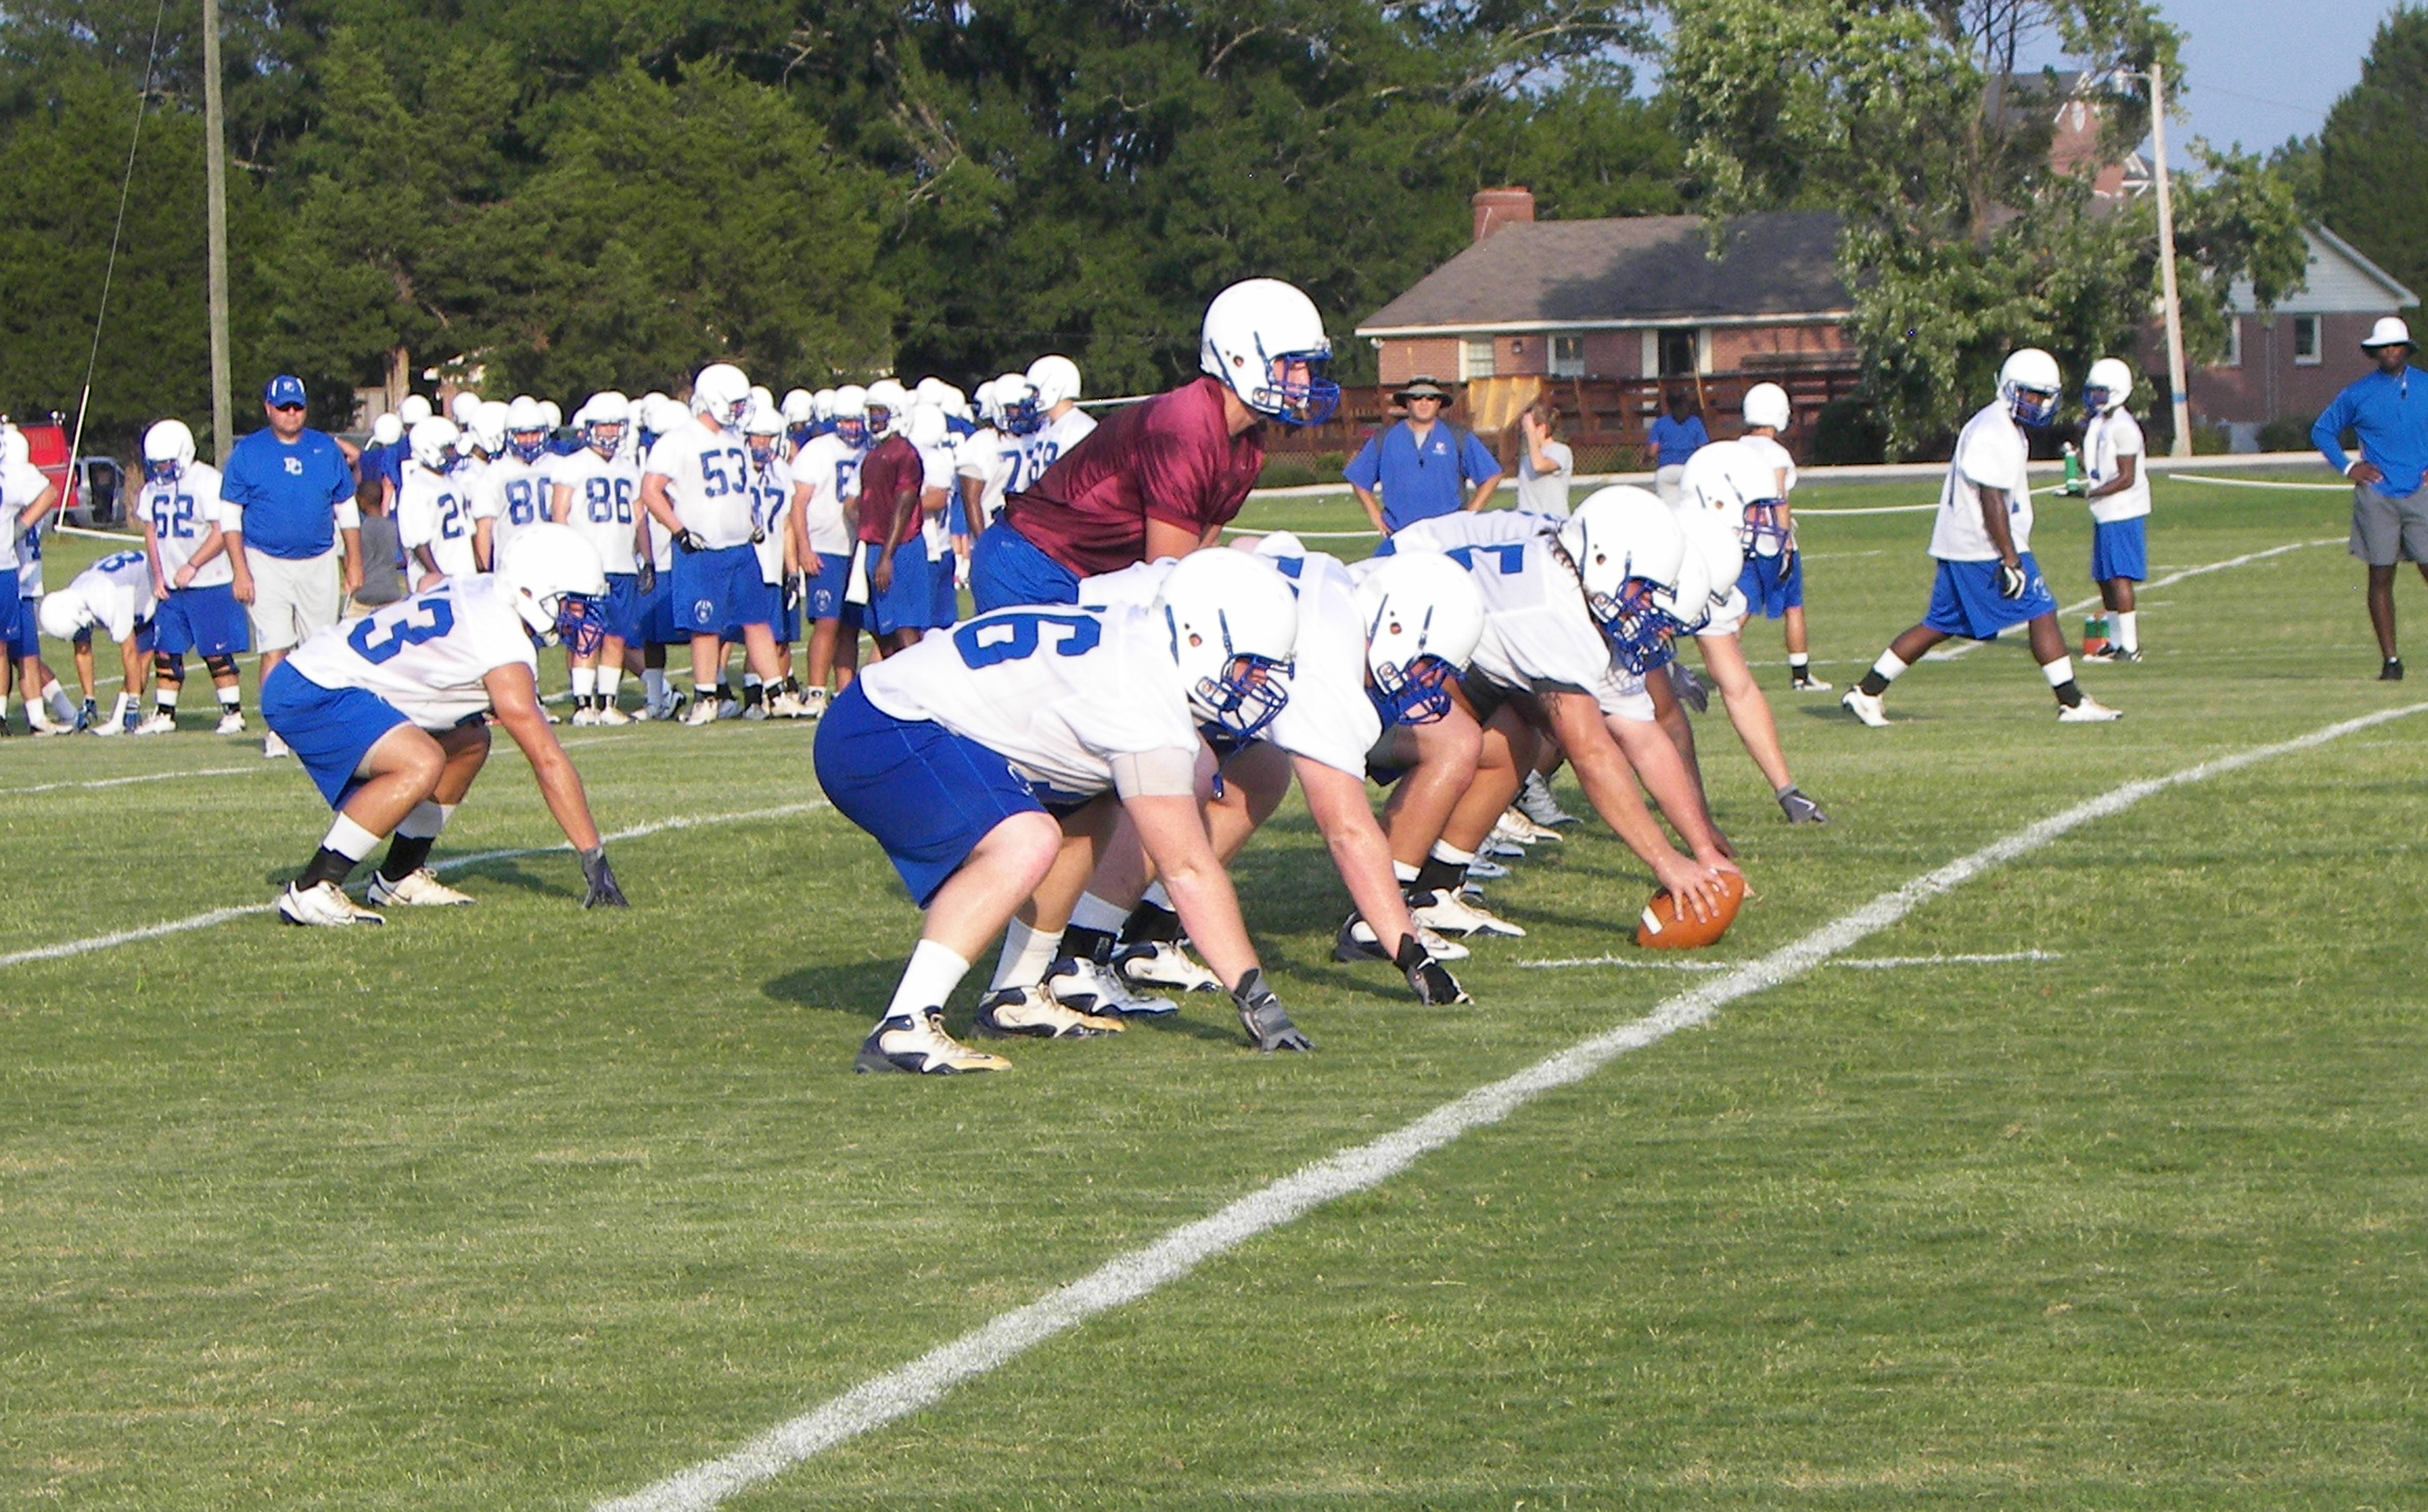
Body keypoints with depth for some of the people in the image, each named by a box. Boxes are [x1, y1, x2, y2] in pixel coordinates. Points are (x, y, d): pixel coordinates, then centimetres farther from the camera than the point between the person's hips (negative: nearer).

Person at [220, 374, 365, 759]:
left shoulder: (327, 450, 7)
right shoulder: (247, 453, -1)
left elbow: (347, 511, 14)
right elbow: (230, 517, 0)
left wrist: (355, 564, 9)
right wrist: (240, 572, -8)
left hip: (319, 565, 3)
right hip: (268, 565, -3)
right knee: (275, 651, -6)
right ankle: (276, 730, -3)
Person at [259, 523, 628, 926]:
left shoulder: (482, 594, 8)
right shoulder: (505, 648, -19)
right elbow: (548, 760, -18)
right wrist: (594, 859, -15)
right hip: (309, 696, -11)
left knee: (470, 742, 17)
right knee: (422, 764, -31)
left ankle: (399, 878, 20)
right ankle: (311, 891, -24)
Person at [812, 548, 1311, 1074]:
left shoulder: (1126, 643, 11)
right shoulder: (1150, 711, -18)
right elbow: (1188, 869, -14)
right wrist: (1256, 998, -9)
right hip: (881, 740, -11)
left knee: (1087, 814, 20)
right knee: (1027, 843, -31)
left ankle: (1014, 1003, 21)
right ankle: (903, 1029, -32)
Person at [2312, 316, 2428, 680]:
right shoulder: (2358, 395, 6)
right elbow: (2322, 431, 17)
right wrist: (2348, 467, 4)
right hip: (2377, 496, 0)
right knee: (2381, 578, 1)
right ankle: (2390, 661, 5)